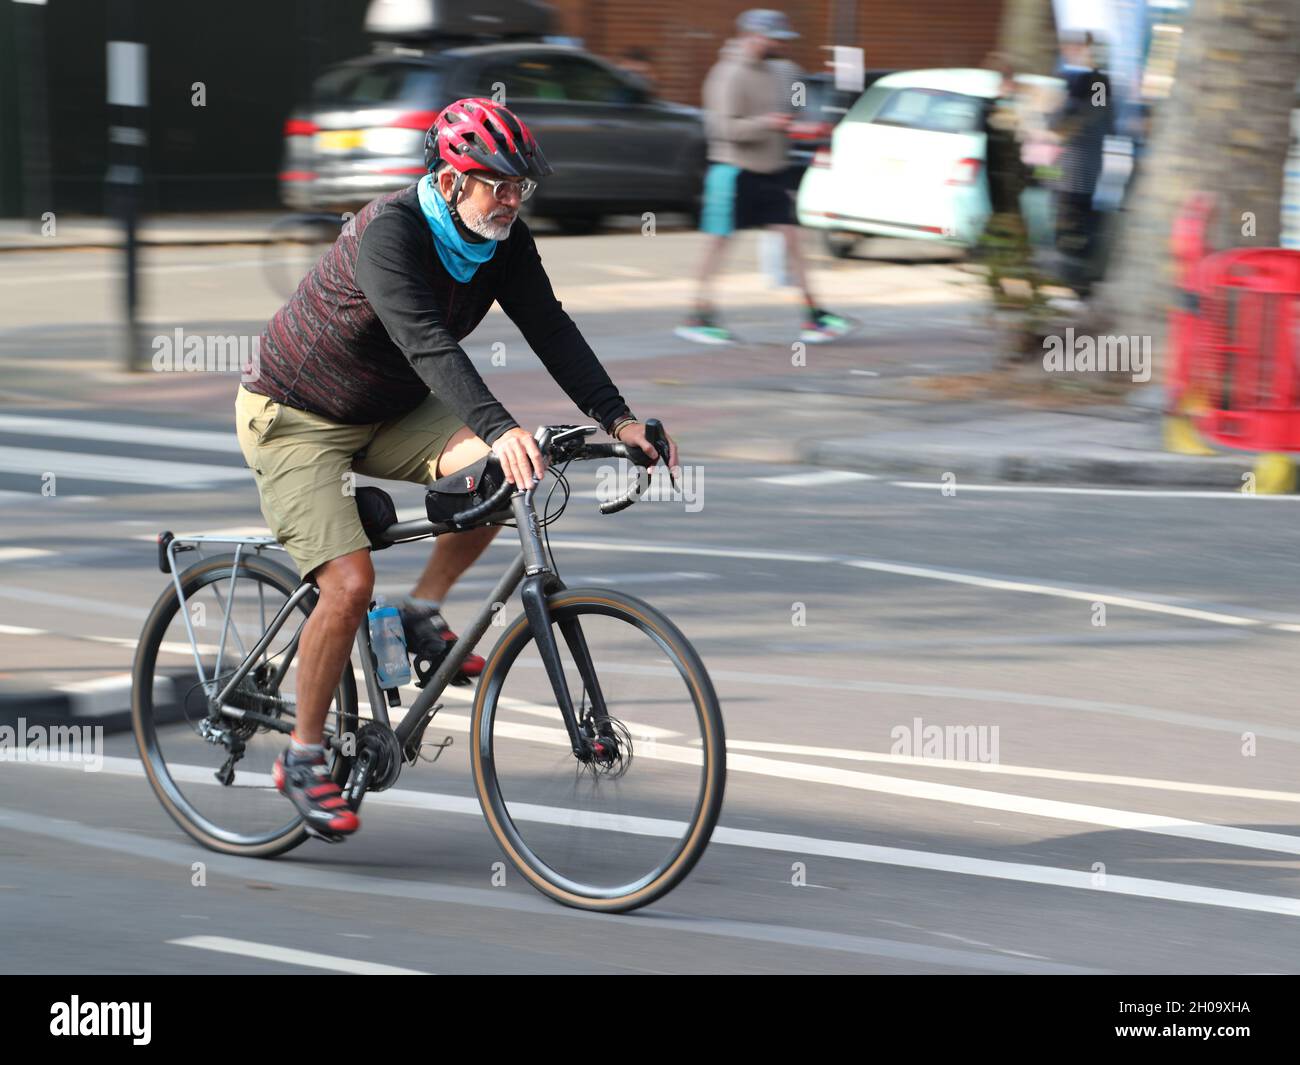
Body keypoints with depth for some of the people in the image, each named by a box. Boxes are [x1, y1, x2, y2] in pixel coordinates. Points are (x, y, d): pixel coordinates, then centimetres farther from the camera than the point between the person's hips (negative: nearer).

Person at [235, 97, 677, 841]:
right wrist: (499, 430, -55)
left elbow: (550, 328, -12)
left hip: (387, 415, 7)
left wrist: (618, 418, -25)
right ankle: (304, 758, -5)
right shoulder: (390, 231, -30)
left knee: (501, 470, -21)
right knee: (350, 582, -22)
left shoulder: (504, 242, -8)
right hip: (296, 421, -6)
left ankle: (425, 613, -1)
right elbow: (427, 343, -42)